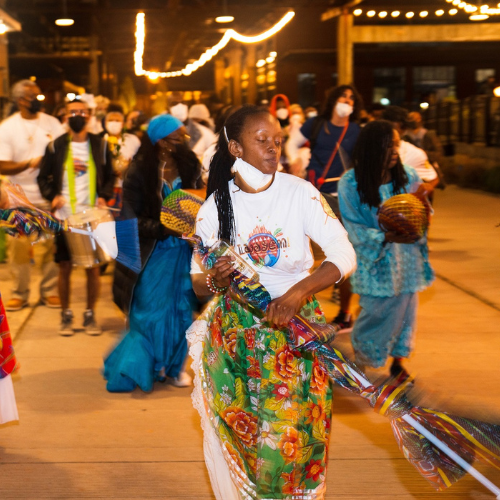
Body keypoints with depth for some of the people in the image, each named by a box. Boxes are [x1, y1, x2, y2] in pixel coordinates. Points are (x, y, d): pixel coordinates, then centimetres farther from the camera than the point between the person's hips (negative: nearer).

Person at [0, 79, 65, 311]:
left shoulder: (52, 123, 6)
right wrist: (29, 163, -23)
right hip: (19, 200, -1)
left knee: (51, 247, 3)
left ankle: (50, 291, 16)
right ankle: (19, 294, 14)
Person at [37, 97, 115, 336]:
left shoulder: (100, 145, 5)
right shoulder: (55, 146, 3)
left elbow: (109, 177, 12)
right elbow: (43, 177, 8)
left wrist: (104, 196, -5)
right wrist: (52, 196, -8)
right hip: (64, 217, 0)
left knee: (93, 267, 3)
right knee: (65, 267, 3)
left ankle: (90, 315, 15)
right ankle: (66, 315, 15)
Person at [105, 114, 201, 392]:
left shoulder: (188, 164, -2)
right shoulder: (140, 171, -11)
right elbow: (134, 220, -11)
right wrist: (166, 228, -23)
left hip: (183, 251, 3)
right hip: (153, 252, -3)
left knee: (181, 312, 8)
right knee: (151, 313, 2)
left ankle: (174, 366, 26)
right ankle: (142, 367, 20)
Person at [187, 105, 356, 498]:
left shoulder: (300, 193, -8)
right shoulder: (216, 206, -4)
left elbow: (344, 257, -13)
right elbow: (197, 283, 4)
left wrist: (297, 292, -27)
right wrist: (215, 281, -20)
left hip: (297, 331, -1)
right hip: (235, 333, 1)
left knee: (291, 439, 2)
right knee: (244, 437, 8)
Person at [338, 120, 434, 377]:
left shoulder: (408, 177, -4)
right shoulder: (350, 183, -12)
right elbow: (353, 228, -11)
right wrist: (386, 238, -24)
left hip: (406, 258, 3)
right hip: (374, 262, -3)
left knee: (404, 309, 10)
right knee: (377, 311, 1)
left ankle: (398, 360, 31)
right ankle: (360, 353, 32)